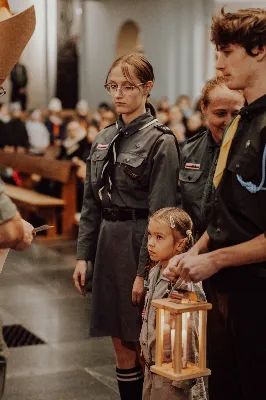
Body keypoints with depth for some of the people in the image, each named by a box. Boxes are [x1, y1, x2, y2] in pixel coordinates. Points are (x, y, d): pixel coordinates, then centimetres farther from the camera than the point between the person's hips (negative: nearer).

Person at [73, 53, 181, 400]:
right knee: (121, 346, 12)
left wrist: (145, 270, -16)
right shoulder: (103, 140, 10)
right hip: (108, 244, 6)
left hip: (141, 244, -6)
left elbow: (160, 212, -14)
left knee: (144, 346, 4)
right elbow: (91, 205, 13)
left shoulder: (160, 141, -10)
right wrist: (83, 255, 7)